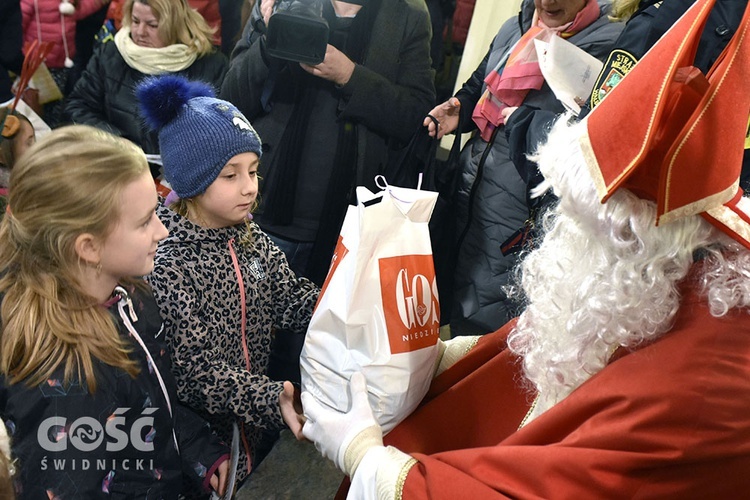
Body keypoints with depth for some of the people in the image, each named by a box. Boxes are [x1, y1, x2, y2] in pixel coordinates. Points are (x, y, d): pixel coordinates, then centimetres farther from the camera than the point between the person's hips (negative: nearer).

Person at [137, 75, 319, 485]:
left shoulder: (252, 239, -2)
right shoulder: (168, 265, -24)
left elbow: (292, 298, -2)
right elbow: (197, 367, -26)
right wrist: (271, 399, -37)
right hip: (198, 435, -6)